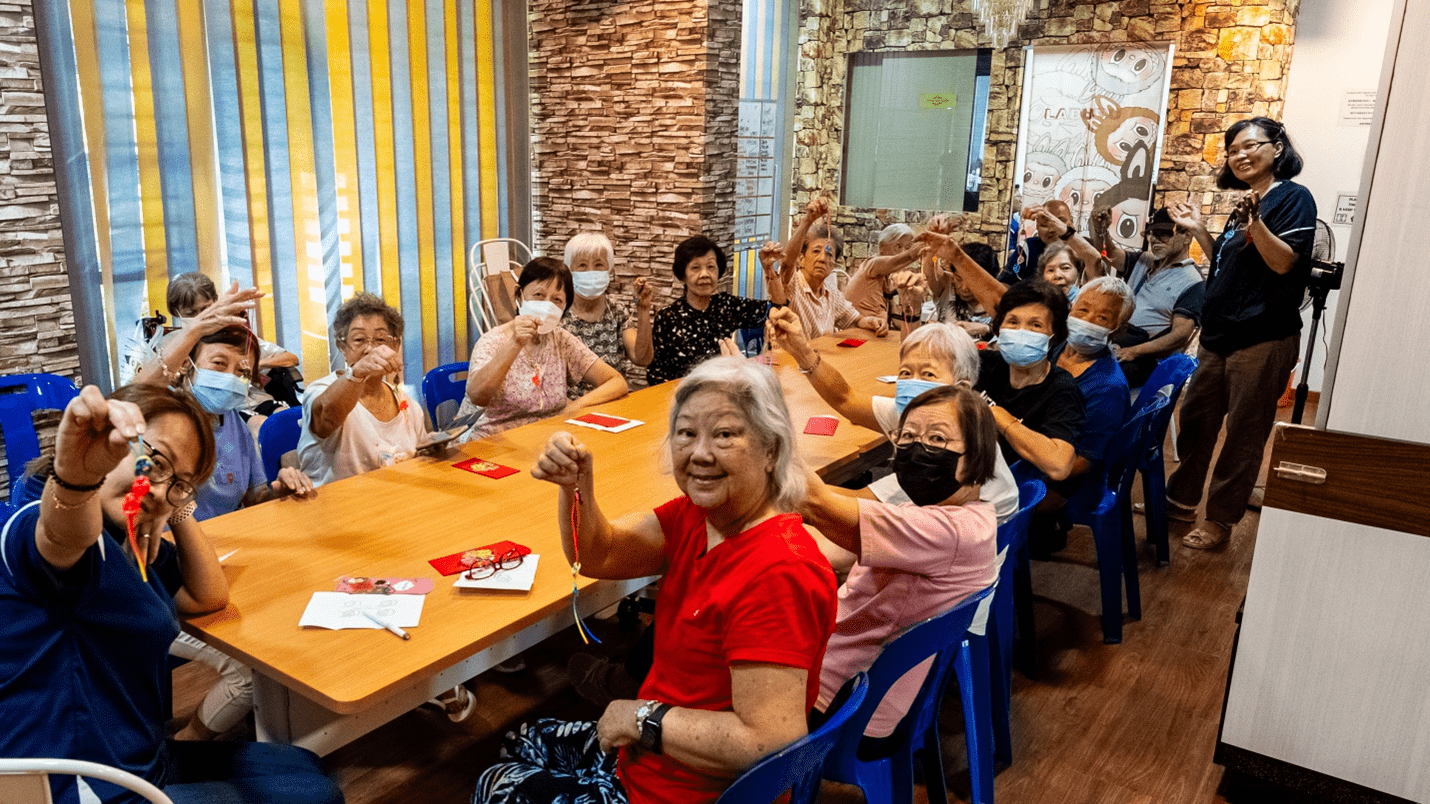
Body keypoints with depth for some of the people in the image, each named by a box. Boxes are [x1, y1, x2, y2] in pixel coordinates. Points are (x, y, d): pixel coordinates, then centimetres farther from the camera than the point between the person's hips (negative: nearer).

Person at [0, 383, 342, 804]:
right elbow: (62, 535, -47)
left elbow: (209, 596, 11)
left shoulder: (127, 542, 5)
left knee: (306, 768, 22)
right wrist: (75, 472, -69)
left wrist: (176, 507, 0)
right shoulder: (37, 528, -22)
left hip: (144, 761, 9)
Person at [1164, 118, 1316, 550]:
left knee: (1244, 433, 1)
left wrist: (1255, 219, -30)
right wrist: (1199, 230, 16)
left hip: (1263, 339, -8)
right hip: (1219, 336, 8)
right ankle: (1181, 500, 27)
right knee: (1195, 420, 14)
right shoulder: (1243, 205, 17)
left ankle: (1220, 519, 10)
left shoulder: (1293, 197, -7)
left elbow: (1283, 261, -19)